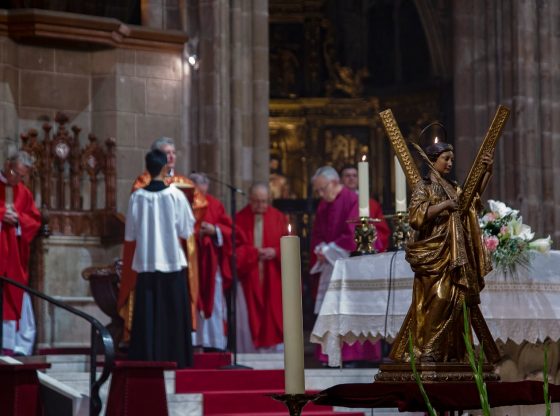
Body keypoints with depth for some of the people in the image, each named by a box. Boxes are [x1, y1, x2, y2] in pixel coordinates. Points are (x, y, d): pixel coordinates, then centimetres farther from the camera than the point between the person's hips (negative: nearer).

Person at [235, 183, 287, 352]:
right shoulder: (240, 219, 3)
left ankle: (274, 350, 4)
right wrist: (254, 252, -17)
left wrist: (275, 252, -14)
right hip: (248, 277, -1)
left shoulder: (278, 218, 7)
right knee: (248, 318, -4)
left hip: (272, 279, 1)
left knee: (273, 317, 0)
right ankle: (250, 352, 0)